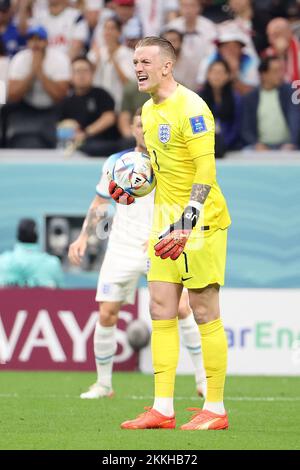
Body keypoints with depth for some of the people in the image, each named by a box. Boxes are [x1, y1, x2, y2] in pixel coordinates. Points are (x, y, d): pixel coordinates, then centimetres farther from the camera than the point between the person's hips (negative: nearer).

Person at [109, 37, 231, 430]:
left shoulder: (190, 108, -15)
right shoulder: (149, 110, 13)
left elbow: (205, 172, -20)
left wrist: (186, 226, -26)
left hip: (200, 222, -9)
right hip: (167, 222, 9)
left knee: (205, 312, -4)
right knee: (161, 310, 4)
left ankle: (215, 409, 2)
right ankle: (163, 409, 6)